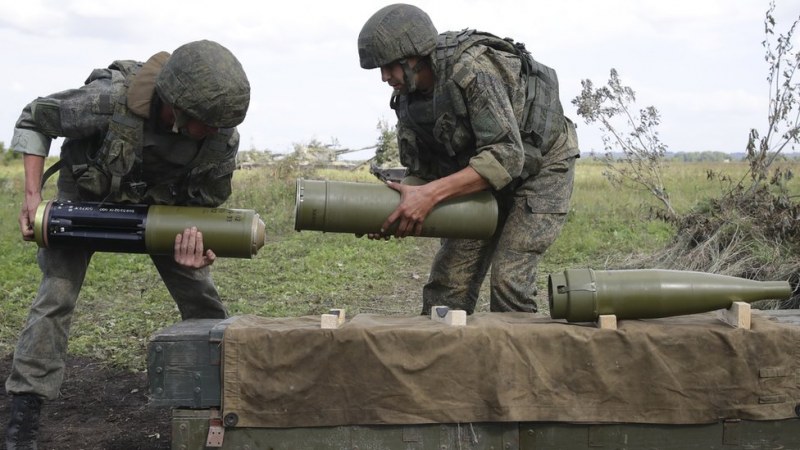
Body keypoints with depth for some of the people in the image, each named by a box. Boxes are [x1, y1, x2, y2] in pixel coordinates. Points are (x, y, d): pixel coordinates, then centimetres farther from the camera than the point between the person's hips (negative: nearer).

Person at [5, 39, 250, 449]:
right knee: (57, 295, -13)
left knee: (201, 296, 2)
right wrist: (33, 194, -25)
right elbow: (35, 119, -20)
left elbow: (205, 204, -11)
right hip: (87, 195, -3)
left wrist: (197, 246, -31)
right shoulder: (111, 99, -38)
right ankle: (23, 415, -6)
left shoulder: (223, 138, -28)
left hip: (164, 204, 3)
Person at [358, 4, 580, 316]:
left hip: (541, 166, -7)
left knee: (508, 279, -18)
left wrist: (430, 195, -41)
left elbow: (507, 156, -36)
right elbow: (423, 171, -1)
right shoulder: (408, 98, -8)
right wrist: (393, 216, -22)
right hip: (484, 175, 7)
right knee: (448, 277, 0)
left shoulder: (472, 69, -31)